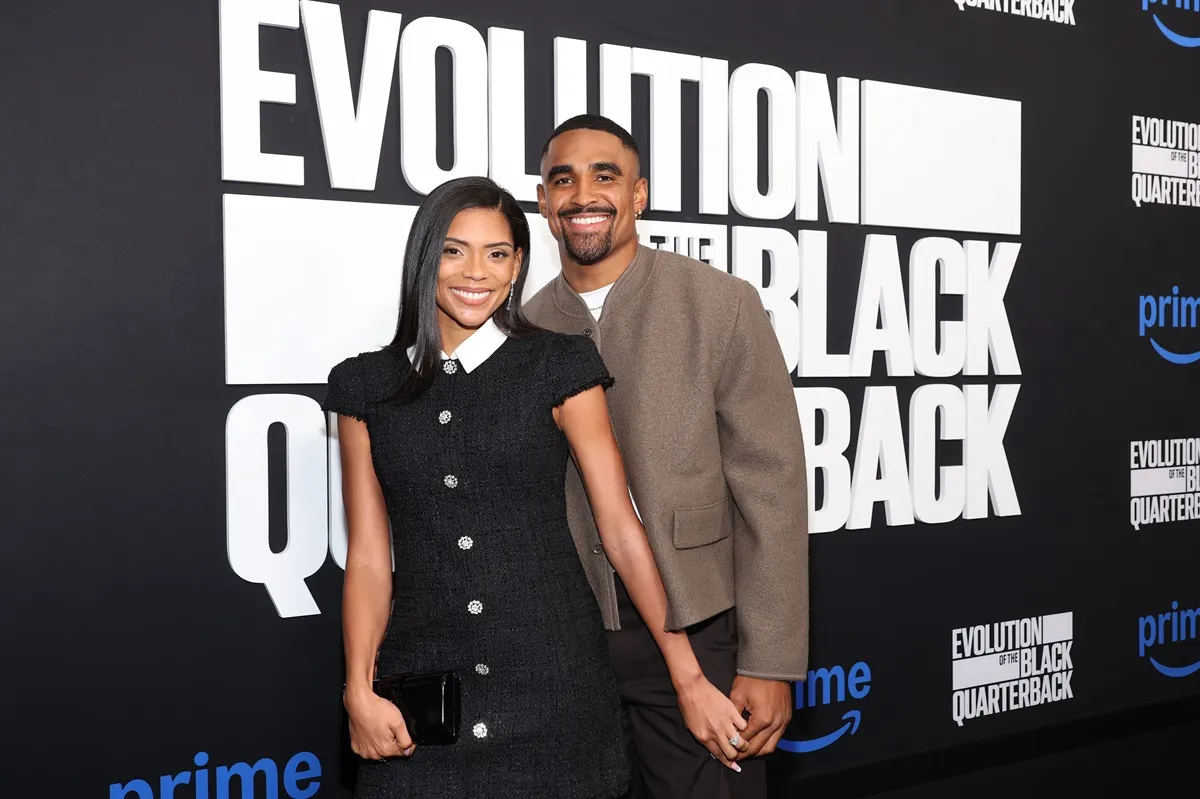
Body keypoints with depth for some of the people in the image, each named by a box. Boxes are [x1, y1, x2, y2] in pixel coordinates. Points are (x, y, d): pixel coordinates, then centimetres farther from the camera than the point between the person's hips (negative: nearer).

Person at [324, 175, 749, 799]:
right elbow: (368, 555, 3)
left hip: (553, 677, -1)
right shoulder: (366, 387, 4)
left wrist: (689, 678, -3)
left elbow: (620, 529, -1)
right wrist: (359, 690, -10)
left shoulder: (561, 368, -1)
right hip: (423, 684, 1)